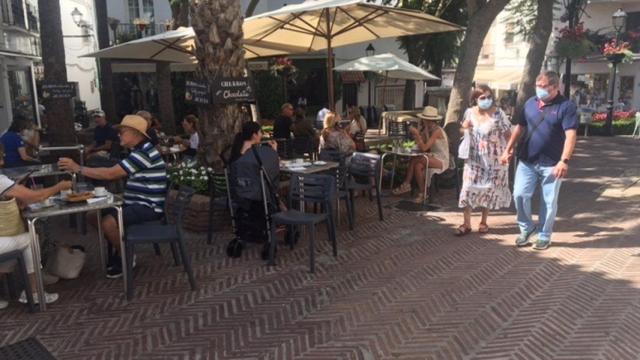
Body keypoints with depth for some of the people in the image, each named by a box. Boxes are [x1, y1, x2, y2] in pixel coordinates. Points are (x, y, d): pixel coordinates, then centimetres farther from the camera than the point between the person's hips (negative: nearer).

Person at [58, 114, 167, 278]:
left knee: (108, 222, -27)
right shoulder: (139, 151, 15)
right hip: (137, 204, 10)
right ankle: (120, 251, 18)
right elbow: (116, 174, 11)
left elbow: (111, 174, -23)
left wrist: (78, 168, -18)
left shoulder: (143, 153, -21)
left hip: (148, 207, -10)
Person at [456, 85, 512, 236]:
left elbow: (508, 134, -8)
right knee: (469, 188, -3)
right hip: (474, 158, 3)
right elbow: (463, 130, 15)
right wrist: (465, 127, -8)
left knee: (489, 189, 8)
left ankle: (483, 222, 24)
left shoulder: (498, 113, -11)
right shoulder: (469, 112, 0)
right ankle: (466, 224, 4)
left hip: (493, 159, -2)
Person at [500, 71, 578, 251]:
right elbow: (520, 127, 15)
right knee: (520, 195, 1)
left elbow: (570, 135, -17)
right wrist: (508, 149, 11)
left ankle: (544, 236, 22)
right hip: (527, 160, 4)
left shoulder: (566, 106, -9)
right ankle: (526, 228, 23)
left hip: (551, 163, -4)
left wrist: (564, 160, -28)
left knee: (549, 201, 6)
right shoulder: (530, 103, 7)